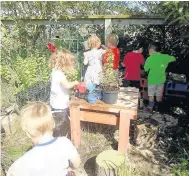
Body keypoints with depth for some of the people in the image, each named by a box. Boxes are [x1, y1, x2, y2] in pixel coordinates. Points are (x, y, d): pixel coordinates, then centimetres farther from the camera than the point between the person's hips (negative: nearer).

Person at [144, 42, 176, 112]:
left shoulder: (150, 58, -16)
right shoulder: (165, 57, -6)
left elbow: (146, 69, -7)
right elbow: (173, 58, 12)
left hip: (152, 80, -3)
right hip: (161, 79, 4)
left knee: (151, 95, 10)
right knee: (159, 95, 18)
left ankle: (150, 107, 16)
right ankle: (158, 107, 32)